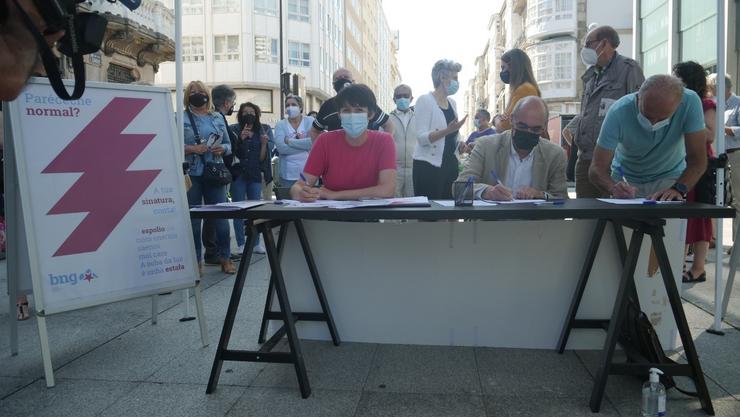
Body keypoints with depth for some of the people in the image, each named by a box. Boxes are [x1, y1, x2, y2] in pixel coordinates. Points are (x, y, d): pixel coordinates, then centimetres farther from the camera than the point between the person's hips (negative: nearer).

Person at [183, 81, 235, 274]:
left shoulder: (218, 118, 14)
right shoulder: (181, 119, 2)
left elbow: (228, 144, 16)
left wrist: (222, 149, -5)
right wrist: (191, 149, -17)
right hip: (191, 175, -3)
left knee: (221, 215, 4)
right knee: (193, 218, 4)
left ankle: (225, 258, 16)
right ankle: (196, 261, 14)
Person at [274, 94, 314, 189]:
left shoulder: (310, 121, 1)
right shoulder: (280, 125, 2)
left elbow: (314, 142, -16)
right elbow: (281, 148, -13)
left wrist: (289, 141, -12)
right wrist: (305, 145, -14)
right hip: (288, 175, 0)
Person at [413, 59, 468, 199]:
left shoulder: (452, 103, 15)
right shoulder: (425, 101, -7)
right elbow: (422, 138, -17)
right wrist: (447, 130, -28)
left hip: (450, 164, 7)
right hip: (429, 166, -7)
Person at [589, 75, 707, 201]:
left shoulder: (690, 102, -25)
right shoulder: (618, 112, -27)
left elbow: (698, 160, -23)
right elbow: (597, 168, -26)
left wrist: (678, 189, -40)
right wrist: (614, 188, -46)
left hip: (669, 178, 0)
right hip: (626, 180, 0)